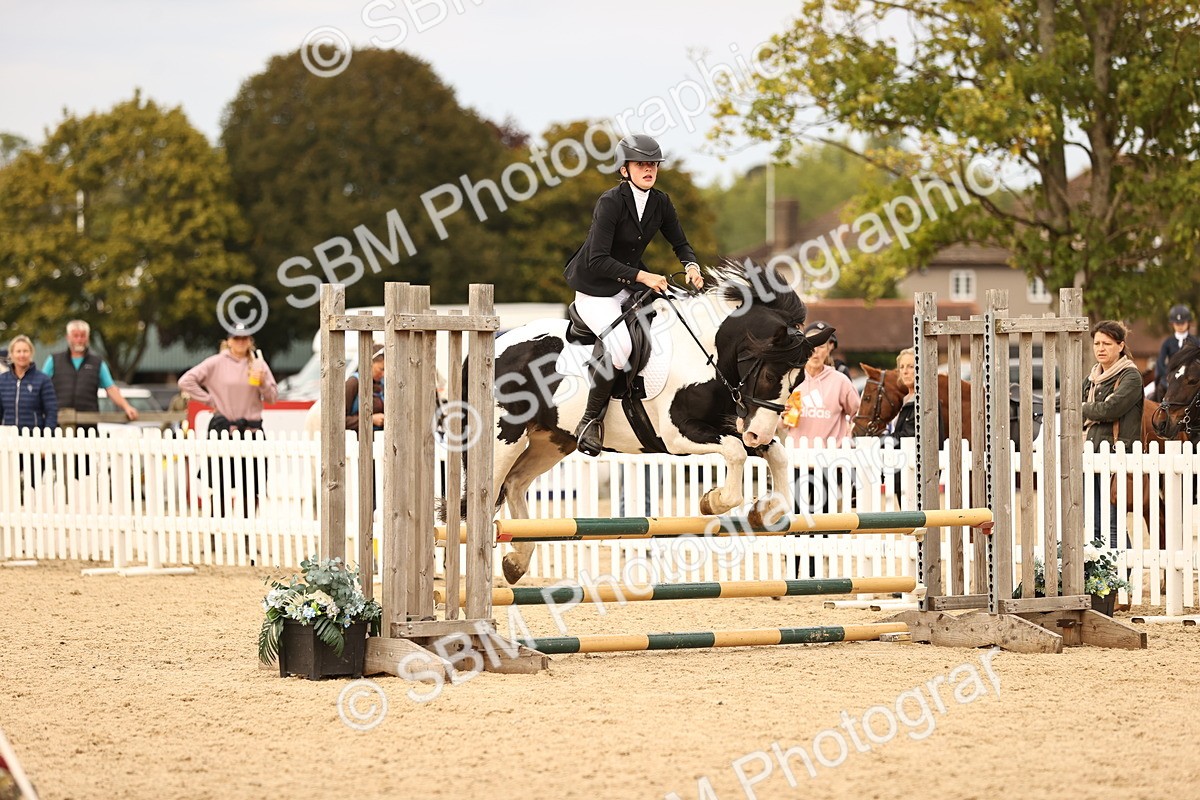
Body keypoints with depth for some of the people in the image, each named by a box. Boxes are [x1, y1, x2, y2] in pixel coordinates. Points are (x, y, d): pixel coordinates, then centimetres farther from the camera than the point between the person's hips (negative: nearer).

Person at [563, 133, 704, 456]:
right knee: (620, 347, -28)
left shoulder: (660, 203, -1)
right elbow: (598, 260, -27)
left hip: (630, 283, 8)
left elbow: (680, 244, 11)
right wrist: (642, 277, -32)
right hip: (595, 288, -7)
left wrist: (692, 266, -11)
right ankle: (591, 421, -12)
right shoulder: (611, 202, -22)